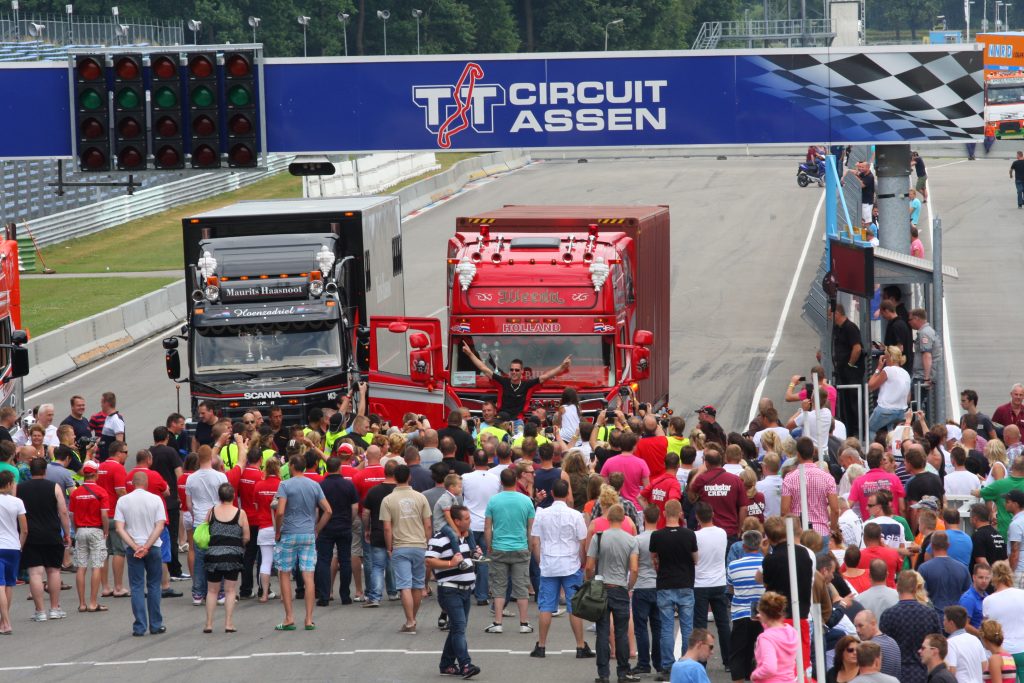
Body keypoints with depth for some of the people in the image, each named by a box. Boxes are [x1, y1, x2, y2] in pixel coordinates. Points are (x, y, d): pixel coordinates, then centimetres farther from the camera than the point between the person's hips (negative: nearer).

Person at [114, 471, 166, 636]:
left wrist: (135, 546, -11)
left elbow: (119, 528, -7)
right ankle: (155, 625, 13)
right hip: (153, 547, 0)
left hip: (132, 548, 0)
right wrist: (146, 546, -13)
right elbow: (160, 526, -10)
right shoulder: (155, 500, -3)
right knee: (154, 586, 11)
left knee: (137, 587, 3)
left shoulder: (123, 501, -1)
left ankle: (139, 627, -1)